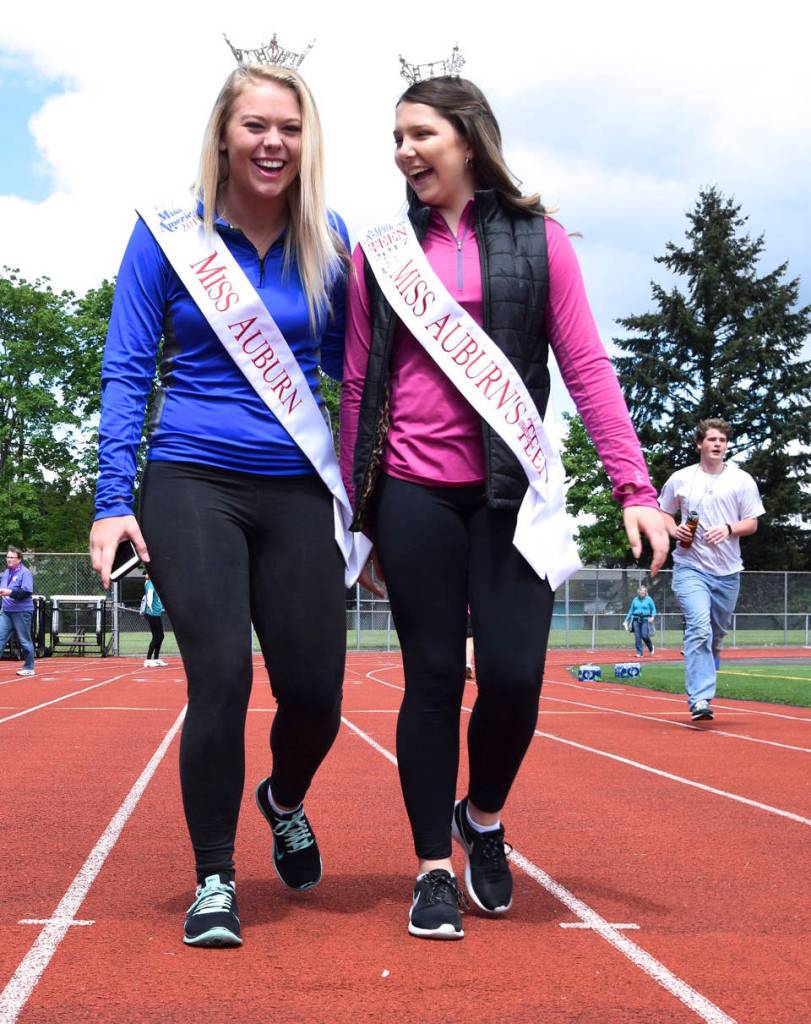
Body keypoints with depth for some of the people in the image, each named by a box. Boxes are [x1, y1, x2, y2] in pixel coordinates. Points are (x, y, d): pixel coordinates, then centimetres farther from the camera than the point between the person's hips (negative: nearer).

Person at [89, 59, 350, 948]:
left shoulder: (329, 243, 5)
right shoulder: (169, 234, -1)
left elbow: (350, 366, 13)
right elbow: (127, 371, 1)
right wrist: (113, 500, -6)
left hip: (296, 491, 2)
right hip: (192, 483, -2)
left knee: (314, 690, 1)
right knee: (221, 678, -11)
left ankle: (284, 801, 37)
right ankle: (213, 879, 11)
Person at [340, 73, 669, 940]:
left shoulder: (536, 240, 4)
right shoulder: (381, 252, 8)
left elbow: (587, 369, 0)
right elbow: (359, 385, 10)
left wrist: (634, 487, -7)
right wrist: (354, 509, 8)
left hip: (510, 491, -1)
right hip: (413, 491, 1)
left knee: (513, 674, -7)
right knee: (433, 678, 3)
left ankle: (483, 816, 24)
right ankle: (433, 868, 17)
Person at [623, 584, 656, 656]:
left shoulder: (649, 599, 5)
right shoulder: (635, 600, 12)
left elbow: (653, 609, 7)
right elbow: (631, 610, 18)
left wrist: (652, 617, -11)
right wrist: (627, 620, 15)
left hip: (645, 620, -3)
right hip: (636, 620, 3)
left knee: (644, 635, -16)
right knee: (637, 637, -4)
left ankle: (651, 647, 13)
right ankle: (639, 653, 2)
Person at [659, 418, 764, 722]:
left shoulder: (742, 480, 4)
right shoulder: (680, 479, 5)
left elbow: (752, 524, 6)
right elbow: (664, 512, 17)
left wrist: (728, 529, -14)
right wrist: (674, 530, -4)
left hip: (727, 571, 2)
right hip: (690, 566, -2)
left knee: (717, 634, 11)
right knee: (699, 627, -20)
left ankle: (701, 684, 34)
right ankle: (700, 700, -25)